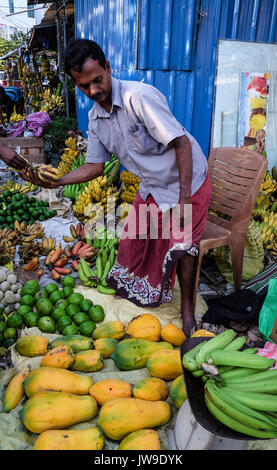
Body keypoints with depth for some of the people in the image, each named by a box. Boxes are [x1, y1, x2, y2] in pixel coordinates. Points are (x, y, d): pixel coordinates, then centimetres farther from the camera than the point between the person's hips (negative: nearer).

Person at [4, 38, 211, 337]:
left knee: (181, 244, -4)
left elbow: (182, 143, -27)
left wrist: (184, 198, -30)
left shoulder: (139, 97, -26)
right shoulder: (95, 117, -1)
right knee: (135, 236, 11)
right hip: (152, 186, 7)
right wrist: (56, 181, -9)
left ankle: (187, 310, 16)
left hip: (186, 181, -6)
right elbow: (94, 167, 5)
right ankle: (130, 291, 37)